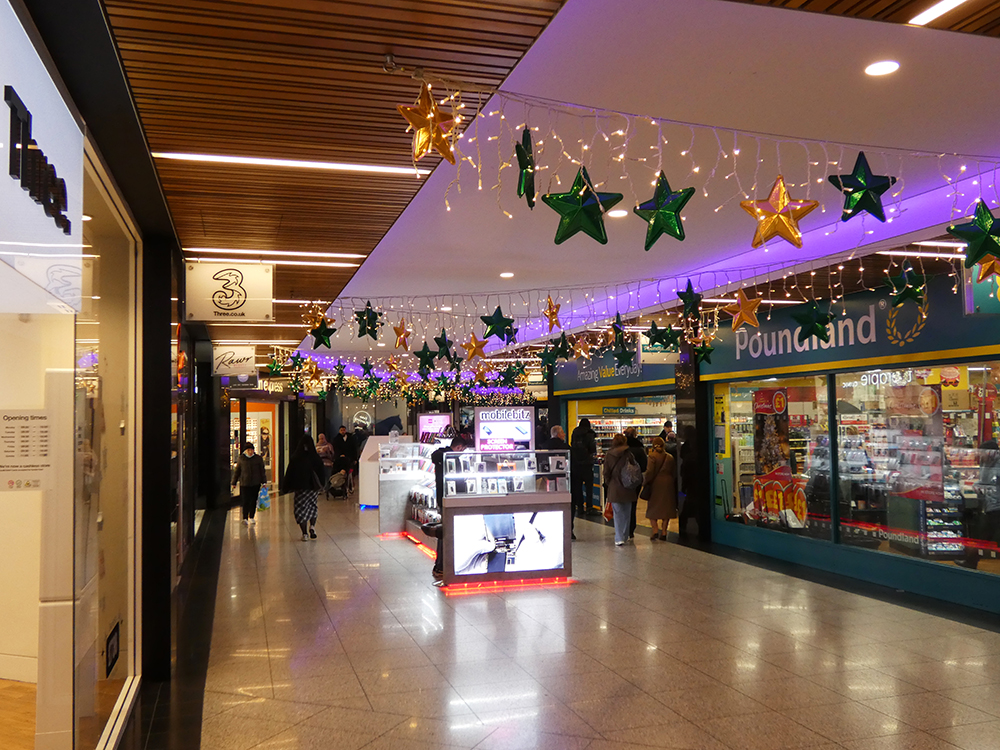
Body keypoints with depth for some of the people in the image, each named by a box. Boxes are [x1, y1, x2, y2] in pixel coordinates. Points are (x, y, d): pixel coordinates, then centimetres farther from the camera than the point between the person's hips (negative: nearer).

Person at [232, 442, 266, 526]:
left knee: (253, 501, 8)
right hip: (244, 484, -2)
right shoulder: (241, 459, 3)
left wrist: (263, 482, 5)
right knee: (245, 501, -9)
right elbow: (236, 471, 9)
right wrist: (234, 483, 9)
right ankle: (245, 518, -12)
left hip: (256, 484, 2)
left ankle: (252, 517, 20)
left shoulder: (258, 458, 4)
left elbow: (262, 471, 9)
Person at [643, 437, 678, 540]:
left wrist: (644, 482, -4)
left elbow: (649, 472, -15)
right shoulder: (670, 457, 6)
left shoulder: (652, 456, -9)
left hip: (655, 484, -4)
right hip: (668, 484, 4)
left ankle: (655, 530, -6)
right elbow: (674, 473, 7)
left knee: (652, 508, 6)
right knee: (666, 507, 9)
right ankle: (664, 532, 8)